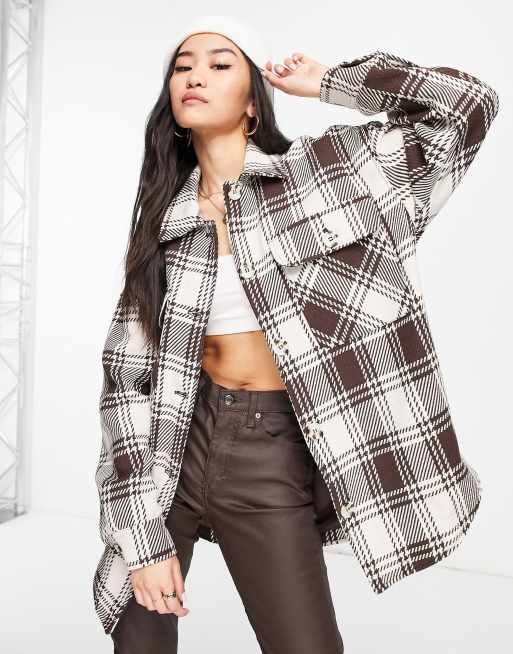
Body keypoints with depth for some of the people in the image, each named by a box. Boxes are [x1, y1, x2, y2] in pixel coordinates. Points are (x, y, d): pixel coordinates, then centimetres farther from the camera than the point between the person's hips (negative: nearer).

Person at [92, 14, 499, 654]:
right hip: (174, 444, 3)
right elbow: (128, 375, -2)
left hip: (272, 457, -2)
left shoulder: (317, 173, -3)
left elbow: (469, 104, -7)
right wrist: (143, 535, -8)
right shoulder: (163, 221, 2)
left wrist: (327, 82, -1)